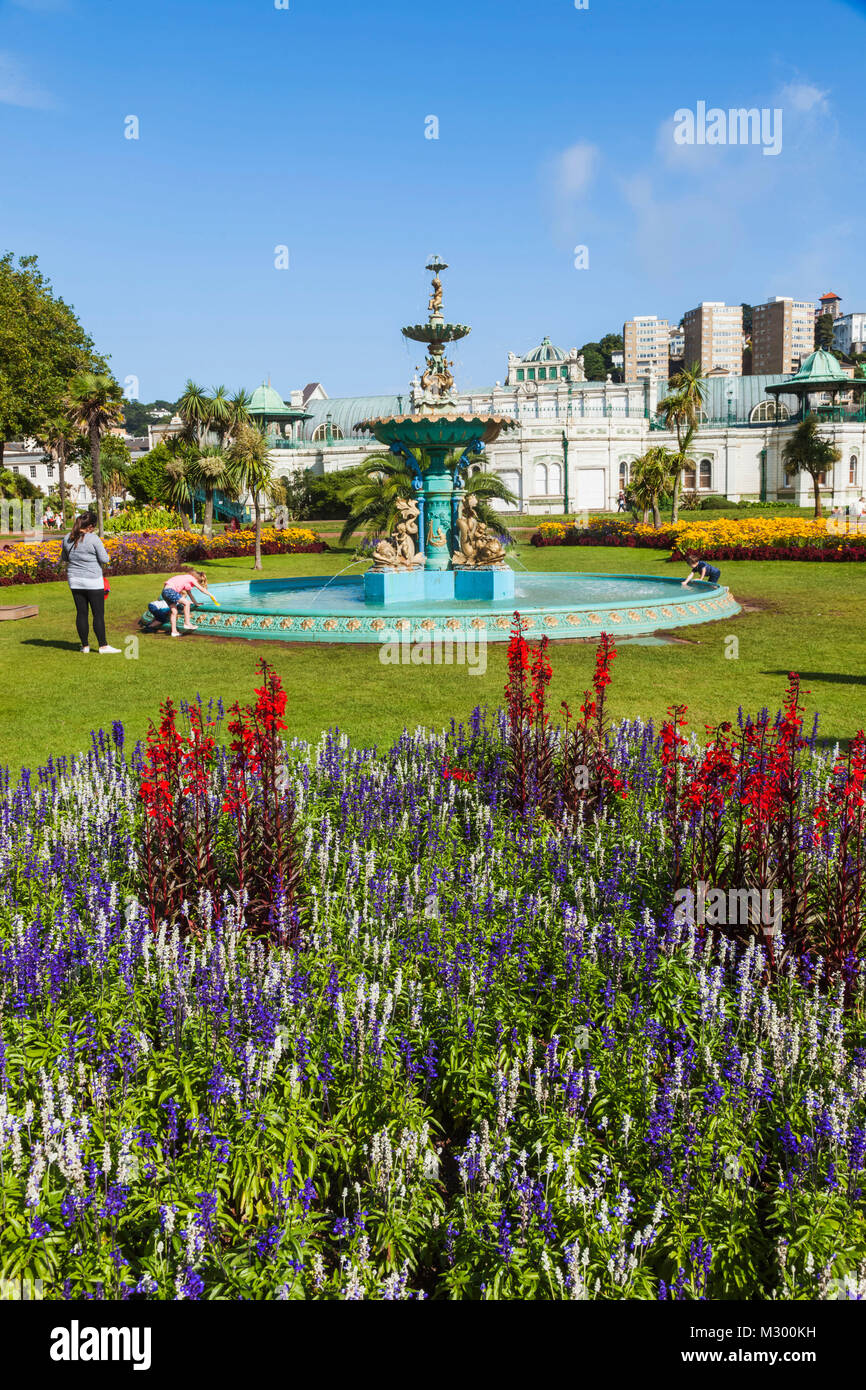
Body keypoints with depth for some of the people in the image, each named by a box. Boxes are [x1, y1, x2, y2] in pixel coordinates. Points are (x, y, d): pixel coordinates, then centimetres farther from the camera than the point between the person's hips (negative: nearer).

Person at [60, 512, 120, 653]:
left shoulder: (67, 539, 4)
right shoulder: (93, 539, -14)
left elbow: (64, 558, 17)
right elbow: (105, 559, -10)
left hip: (75, 582, 5)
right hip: (93, 582, -5)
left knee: (81, 613, 9)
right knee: (98, 614, 0)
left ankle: (85, 646, 14)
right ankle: (103, 646, 2)